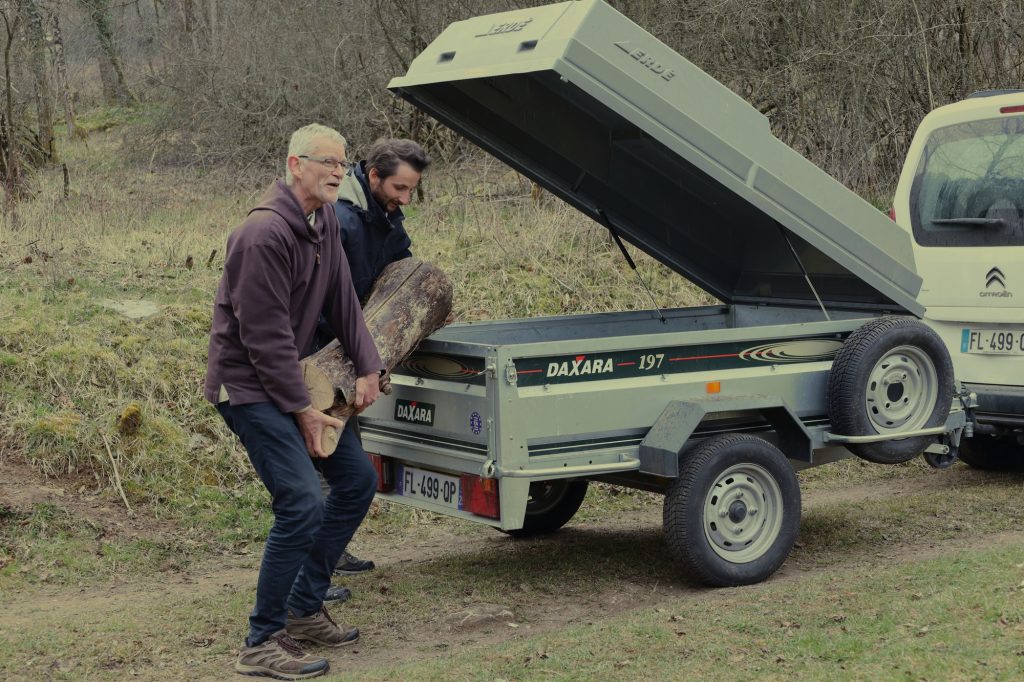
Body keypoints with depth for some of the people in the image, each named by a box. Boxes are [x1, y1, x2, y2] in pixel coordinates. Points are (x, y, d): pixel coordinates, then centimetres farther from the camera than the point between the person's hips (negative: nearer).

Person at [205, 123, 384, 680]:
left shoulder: (325, 222, 6)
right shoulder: (266, 233, -23)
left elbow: (343, 300, 13)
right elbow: (265, 335, -22)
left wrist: (367, 366, 5)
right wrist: (302, 410, -17)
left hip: (291, 379, 10)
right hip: (248, 385, -10)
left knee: (357, 479, 12)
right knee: (302, 505, -19)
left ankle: (304, 609, 21)